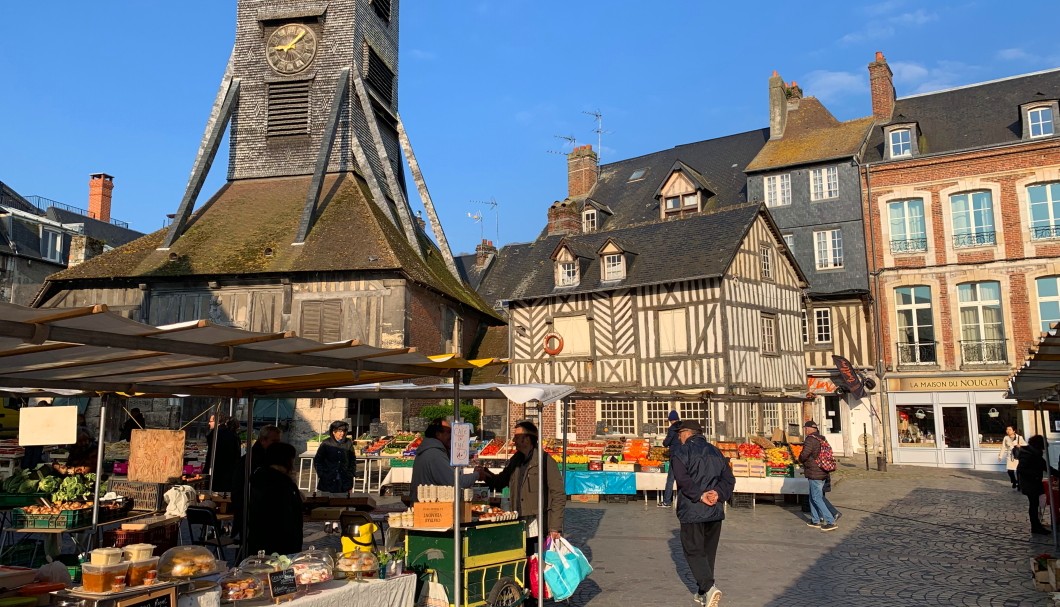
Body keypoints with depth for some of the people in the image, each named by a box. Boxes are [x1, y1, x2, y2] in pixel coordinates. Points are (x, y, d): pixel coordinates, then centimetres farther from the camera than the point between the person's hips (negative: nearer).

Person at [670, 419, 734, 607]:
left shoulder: (681, 453, -6)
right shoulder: (715, 452, 14)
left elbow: (683, 479, -20)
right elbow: (729, 478, 6)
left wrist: (700, 496, -16)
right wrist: (718, 493, -7)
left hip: (692, 511, -6)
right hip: (715, 511, 6)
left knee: (694, 551, 1)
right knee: (709, 552, 16)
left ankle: (709, 588, -18)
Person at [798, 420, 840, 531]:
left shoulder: (811, 439, -16)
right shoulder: (822, 439, 13)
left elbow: (804, 454, -24)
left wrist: (800, 459, -1)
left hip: (815, 474, -9)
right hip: (824, 472, 9)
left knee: (817, 498, -5)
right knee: (813, 497, 18)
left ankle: (831, 522, -9)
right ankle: (815, 520, 22)